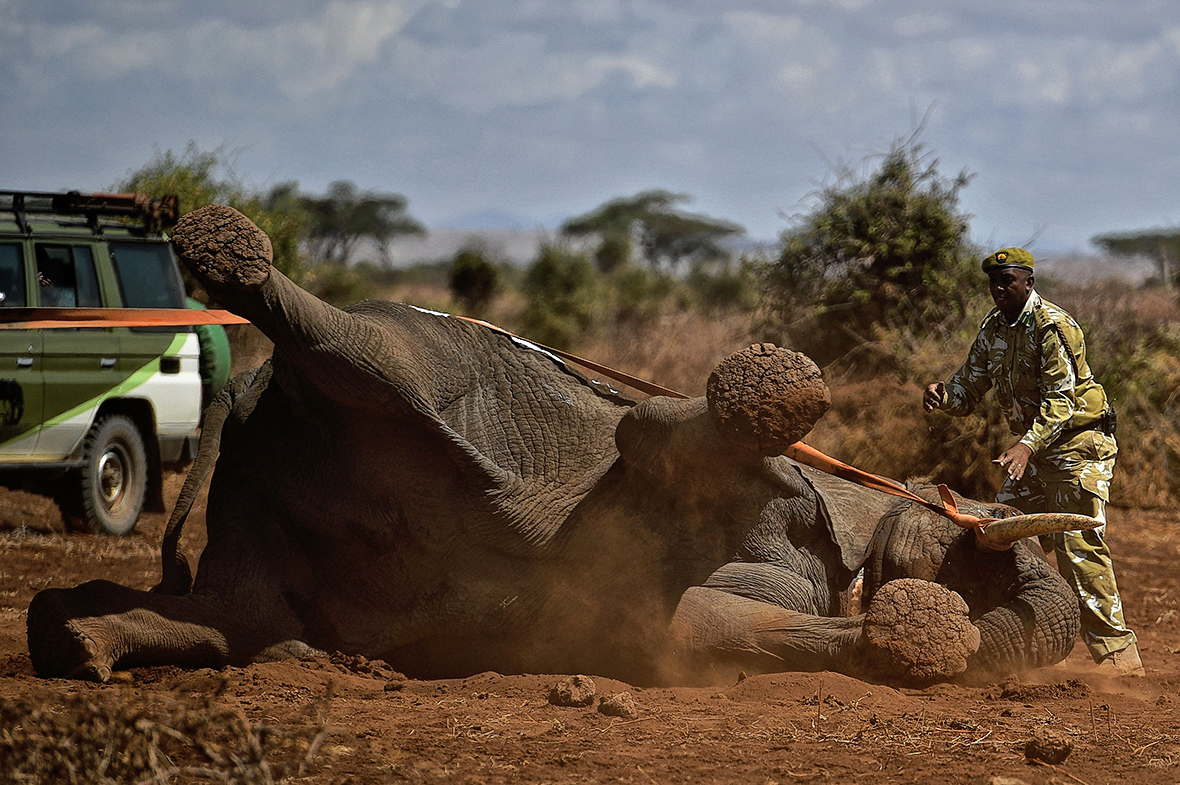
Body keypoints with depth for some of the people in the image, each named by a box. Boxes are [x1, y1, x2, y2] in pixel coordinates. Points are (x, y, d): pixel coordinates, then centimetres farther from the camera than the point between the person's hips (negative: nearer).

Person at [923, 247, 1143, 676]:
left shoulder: (1052, 327, -18)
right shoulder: (992, 329, 8)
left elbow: (1061, 400, -25)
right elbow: (969, 389, 11)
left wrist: (1027, 446, -39)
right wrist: (943, 396, -14)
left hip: (1077, 444, -9)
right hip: (1034, 448, 9)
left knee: (1077, 545, -15)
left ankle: (1118, 656, -15)